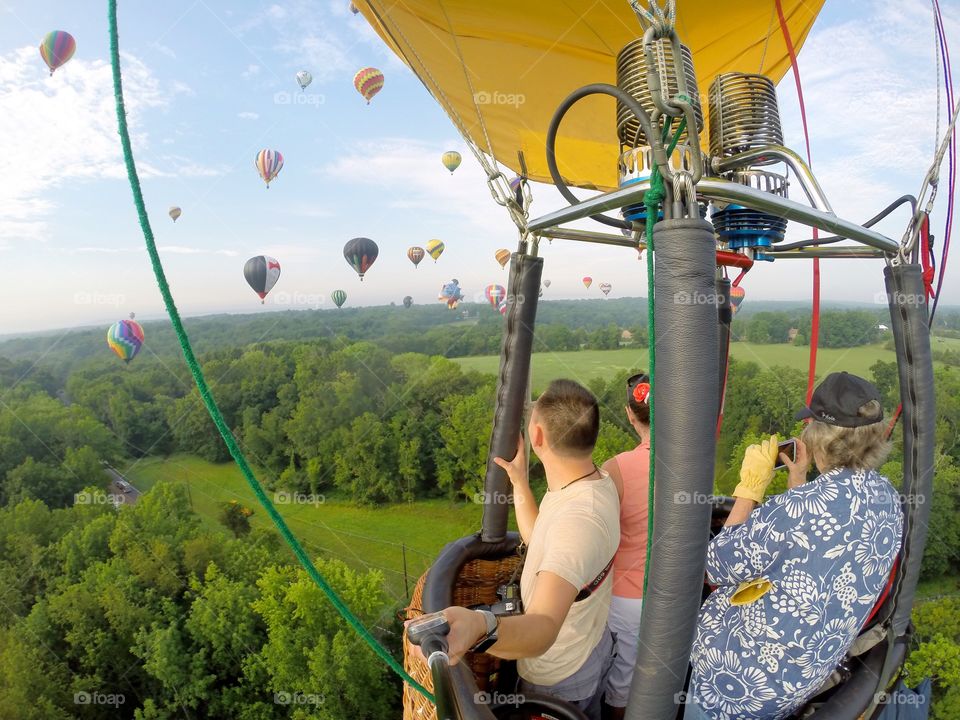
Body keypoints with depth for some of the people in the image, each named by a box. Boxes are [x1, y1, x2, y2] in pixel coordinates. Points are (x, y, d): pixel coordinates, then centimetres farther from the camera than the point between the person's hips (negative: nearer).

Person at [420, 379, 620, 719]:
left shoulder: (579, 519, -41)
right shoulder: (597, 481, -10)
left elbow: (544, 628, -52)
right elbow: (540, 541, 6)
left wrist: (481, 628, -72)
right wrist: (519, 481, 1)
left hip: (559, 681, -7)